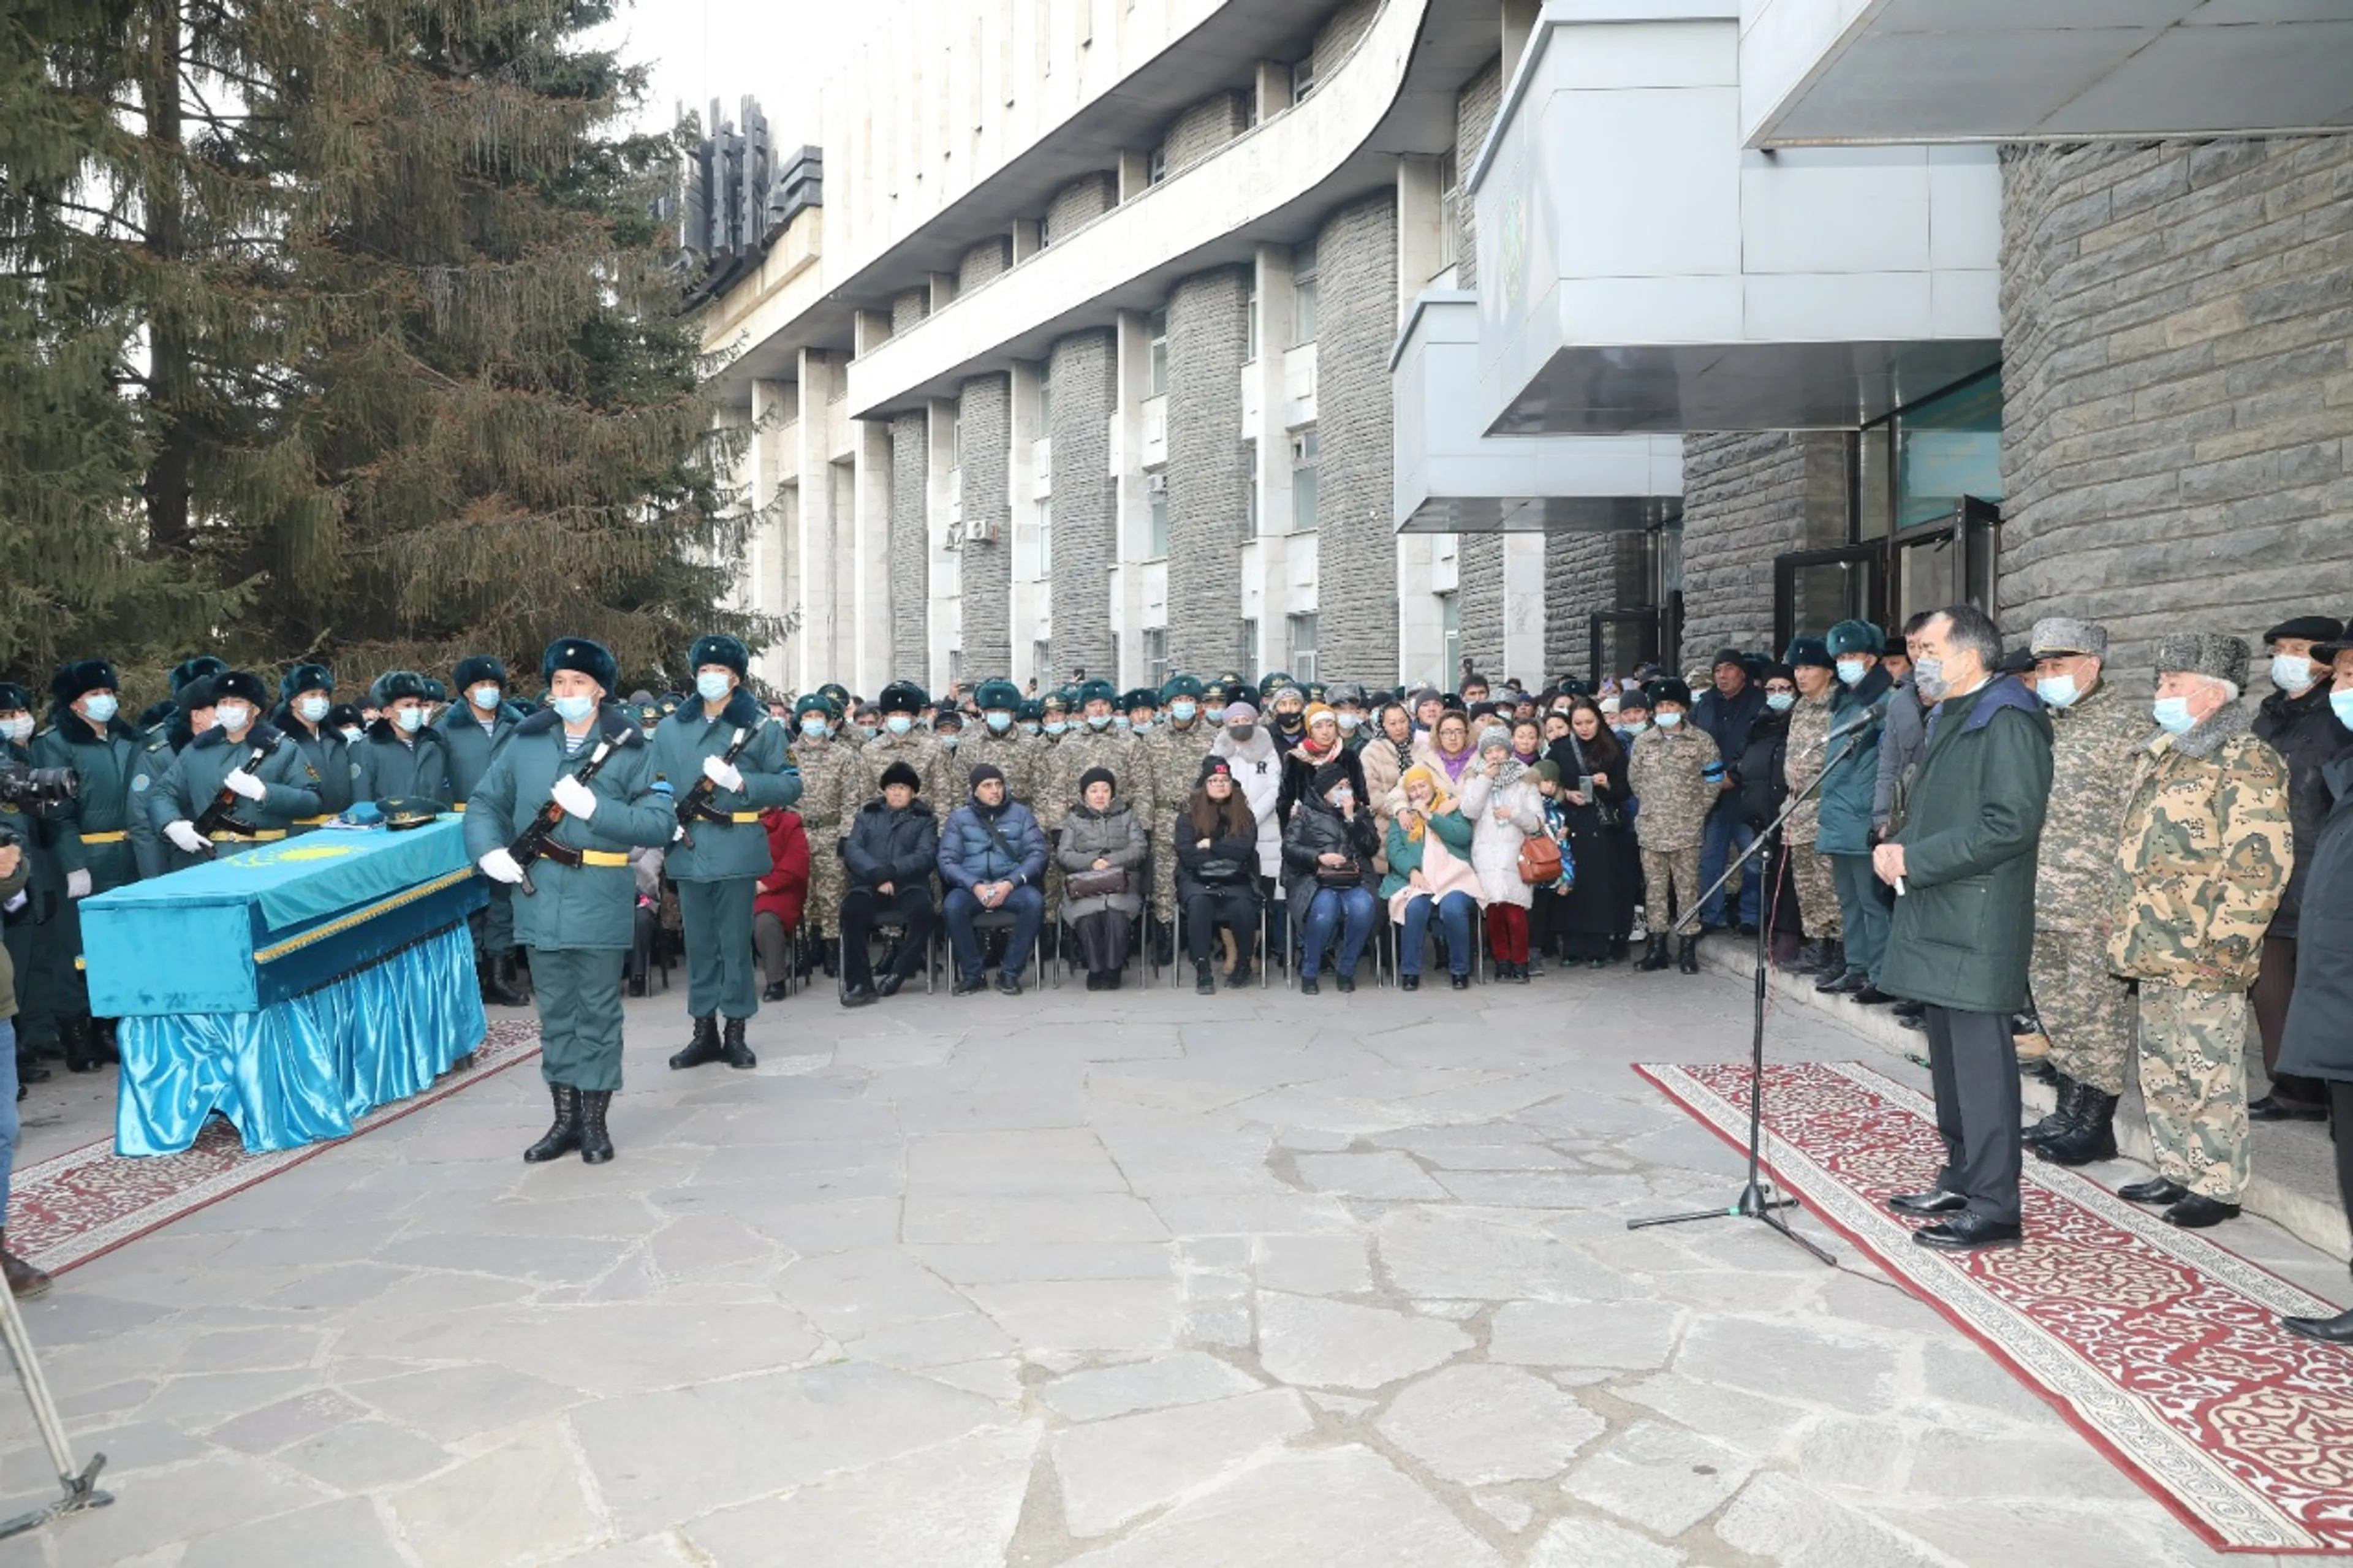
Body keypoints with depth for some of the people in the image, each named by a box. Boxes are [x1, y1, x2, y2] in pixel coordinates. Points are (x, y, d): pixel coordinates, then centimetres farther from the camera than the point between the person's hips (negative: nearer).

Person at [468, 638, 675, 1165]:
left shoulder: (630, 748, -3)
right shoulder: (525, 742, 7)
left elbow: (661, 823, -10)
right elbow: (485, 803, 14)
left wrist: (594, 807, -20)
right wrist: (489, 850, -5)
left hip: (601, 902, -3)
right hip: (540, 900, 3)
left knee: (597, 1012, 5)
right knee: (554, 1012, 12)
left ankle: (594, 1122, 17)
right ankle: (565, 1120, 24)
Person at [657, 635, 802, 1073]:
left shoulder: (759, 727, 2)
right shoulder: (671, 729, 11)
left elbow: (790, 785, -1)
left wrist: (740, 781, -15)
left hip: (737, 850, -3)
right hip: (688, 850, 3)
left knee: (735, 942, 3)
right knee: (699, 942, 8)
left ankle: (735, 1032, 13)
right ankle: (704, 1032, 17)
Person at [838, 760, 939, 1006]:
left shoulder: (925, 819, 17)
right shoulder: (867, 815, 21)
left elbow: (926, 856, 0)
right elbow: (852, 849, 4)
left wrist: (890, 871, -17)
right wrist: (877, 874, -15)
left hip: (908, 885, -1)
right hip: (869, 884, 1)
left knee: (922, 906, -34)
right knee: (853, 906, -32)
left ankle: (897, 974, -20)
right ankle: (859, 982, -27)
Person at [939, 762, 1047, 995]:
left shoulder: (1022, 814, 8)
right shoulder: (958, 817, 9)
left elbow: (1037, 853, -2)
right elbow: (947, 860, 0)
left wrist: (1010, 883, -18)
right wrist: (975, 886, -19)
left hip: (1011, 885, 0)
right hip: (971, 886, 0)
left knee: (1034, 901, -32)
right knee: (951, 906, -33)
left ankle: (1010, 972, -18)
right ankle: (973, 973, -14)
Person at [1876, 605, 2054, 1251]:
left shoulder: (2008, 722, -13)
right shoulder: (1949, 719, 17)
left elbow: (2010, 825, -22)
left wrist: (1914, 858, -18)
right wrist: (1899, 848, 5)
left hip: (1978, 925, -10)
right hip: (1939, 921, 10)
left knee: (1981, 1062, -6)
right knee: (1950, 1057, 16)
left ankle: (1993, 1209, 0)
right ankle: (1961, 1180, 28)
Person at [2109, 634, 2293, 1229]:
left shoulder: (2246, 764, -14)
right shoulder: (2160, 755, 15)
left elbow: (2259, 866, -18)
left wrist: (2223, 945, -20)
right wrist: (2128, 928, 20)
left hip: (2205, 958, -9)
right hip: (2157, 951, 9)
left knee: (2207, 1073, -1)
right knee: (2162, 1068, 16)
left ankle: (2218, 1185, 11)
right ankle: (2176, 1170, 28)